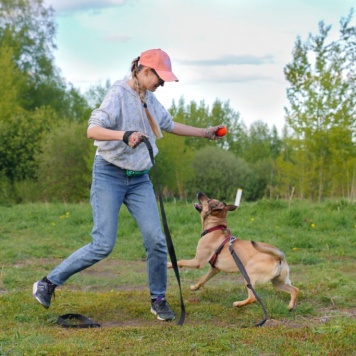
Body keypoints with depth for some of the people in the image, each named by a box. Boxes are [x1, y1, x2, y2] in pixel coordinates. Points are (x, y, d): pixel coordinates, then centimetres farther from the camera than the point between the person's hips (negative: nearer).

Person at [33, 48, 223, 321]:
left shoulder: (150, 99, 9)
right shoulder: (119, 94, -14)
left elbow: (169, 125, 27)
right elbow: (93, 130, -25)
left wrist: (204, 133, 33)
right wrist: (124, 135, -41)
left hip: (139, 179, 7)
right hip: (109, 175, -7)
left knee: (156, 240, -3)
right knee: (103, 245, -11)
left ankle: (158, 299, 15)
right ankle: (49, 283, 4)